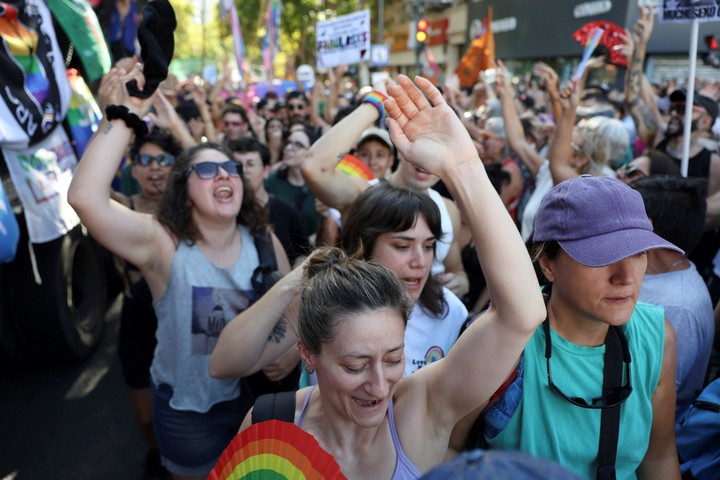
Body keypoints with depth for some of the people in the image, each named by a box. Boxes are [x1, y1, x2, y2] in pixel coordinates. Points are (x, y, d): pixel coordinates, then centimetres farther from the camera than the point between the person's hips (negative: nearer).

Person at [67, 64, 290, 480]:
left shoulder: (264, 242, -8)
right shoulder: (162, 243, -19)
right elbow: (85, 197, -35)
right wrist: (123, 118, -32)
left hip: (257, 398, 3)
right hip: (188, 410, -3)